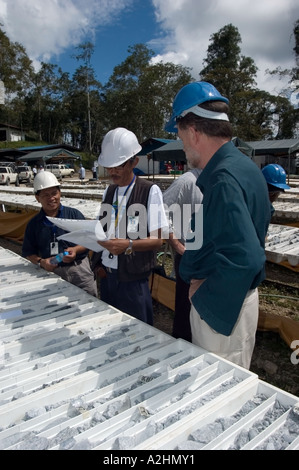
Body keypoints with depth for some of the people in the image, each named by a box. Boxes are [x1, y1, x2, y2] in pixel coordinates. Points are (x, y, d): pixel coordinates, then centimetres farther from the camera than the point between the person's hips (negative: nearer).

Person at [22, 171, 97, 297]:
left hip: (80, 270, -1)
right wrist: (41, 262, -7)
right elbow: (28, 252, 12)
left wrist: (76, 250, -14)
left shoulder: (74, 214, 1)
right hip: (52, 273, 1)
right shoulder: (34, 224, 7)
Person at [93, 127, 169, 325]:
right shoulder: (109, 191, 11)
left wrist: (128, 245, -26)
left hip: (133, 280, -6)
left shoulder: (150, 191, -9)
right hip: (108, 276, 6)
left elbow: (157, 240, -12)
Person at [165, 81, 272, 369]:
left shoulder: (223, 180, -26)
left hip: (222, 305, -9)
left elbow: (244, 258, -34)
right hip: (239, 294, 9)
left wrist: (202, 297, -18)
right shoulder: (243, 165, 6)